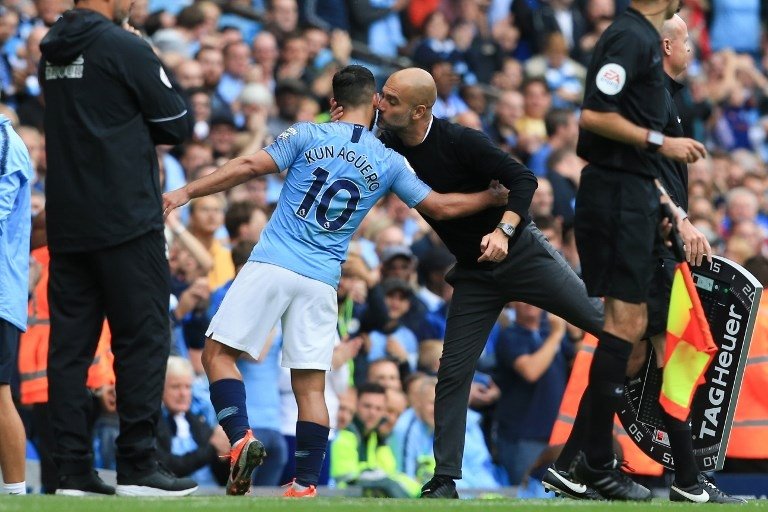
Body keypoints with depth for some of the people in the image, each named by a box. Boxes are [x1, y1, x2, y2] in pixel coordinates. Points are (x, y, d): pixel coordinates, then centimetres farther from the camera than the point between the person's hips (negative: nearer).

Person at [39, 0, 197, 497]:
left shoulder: (53, 51, 12)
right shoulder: (124, 47, -11)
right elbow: (177, 124, -7)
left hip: (66, 225, 7)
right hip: (126, 223, -7)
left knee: (70, 343, 6)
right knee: (143, 339, -1)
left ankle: (73, 469, 5)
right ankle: (138, 465, -2)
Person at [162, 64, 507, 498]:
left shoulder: (308, 135, 0)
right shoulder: (389, 163, 7)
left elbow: (249, 167, -6)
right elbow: (441, 206, 12)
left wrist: (186, 193, -2)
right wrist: (493, 197, 28)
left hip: (272, 265, -3)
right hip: (322, 281, 3)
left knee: (219, 351, 2)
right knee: (310, 384, 7)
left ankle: (241, 438, -18)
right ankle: (306, 486, 5)